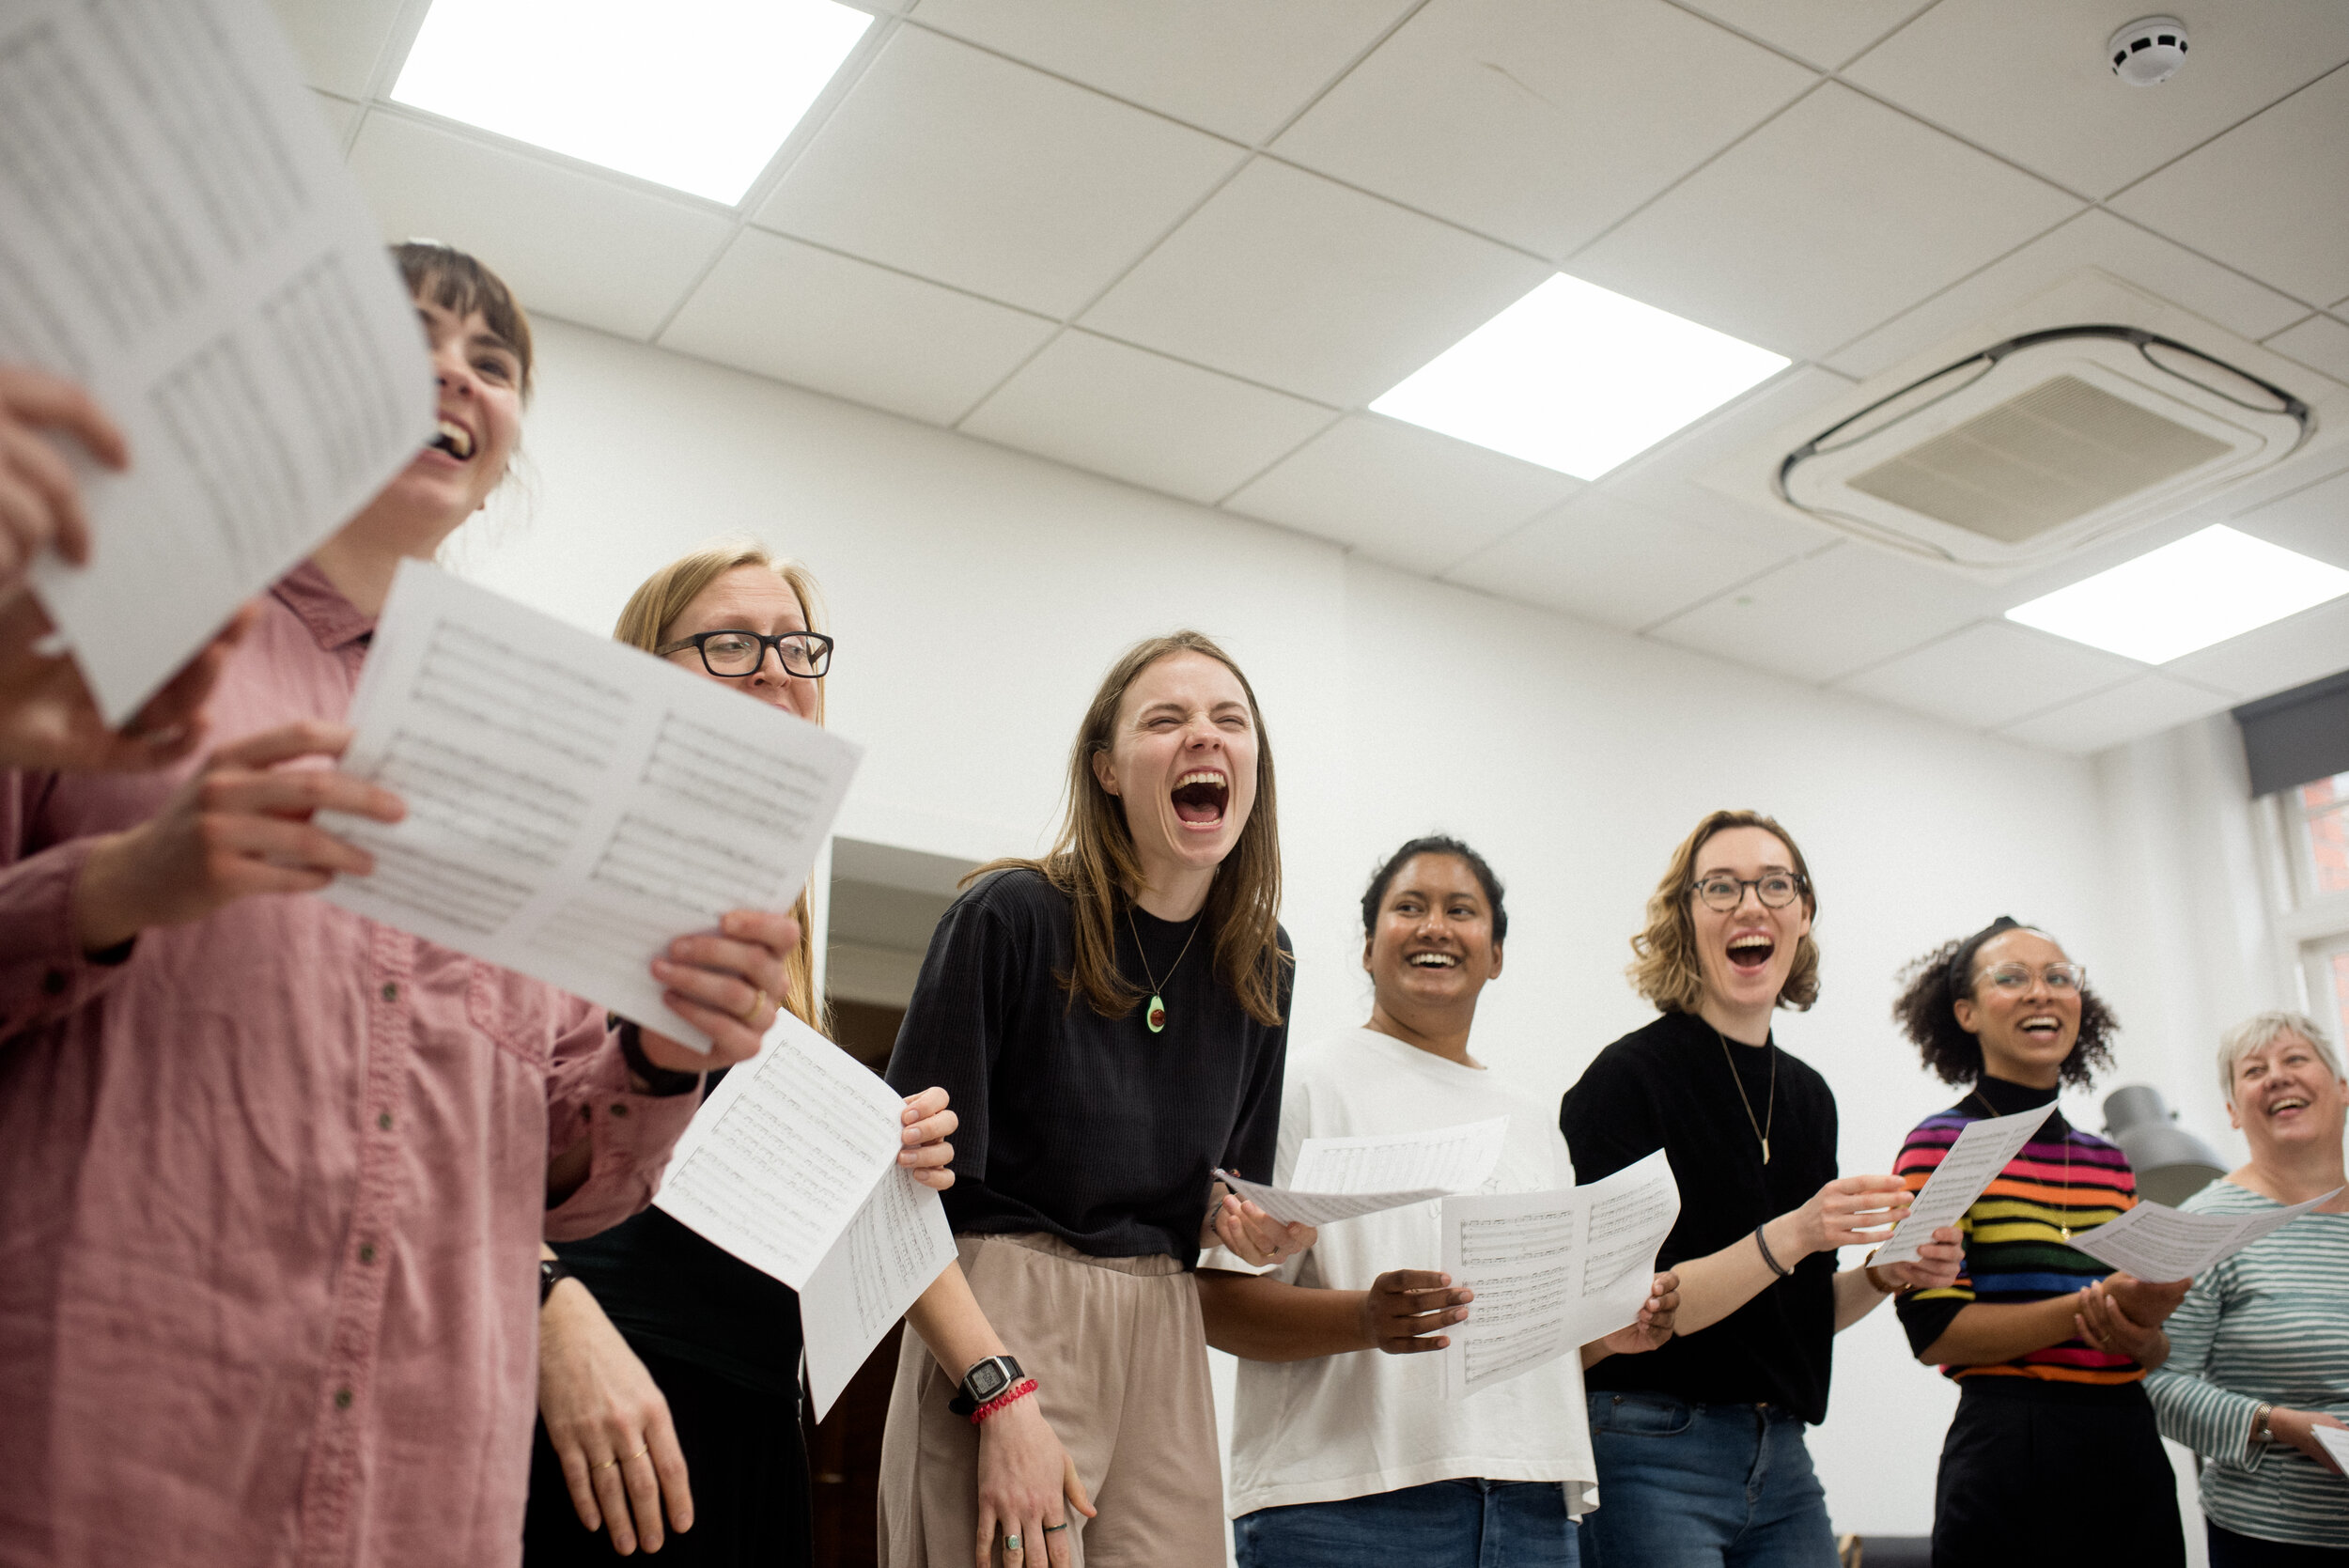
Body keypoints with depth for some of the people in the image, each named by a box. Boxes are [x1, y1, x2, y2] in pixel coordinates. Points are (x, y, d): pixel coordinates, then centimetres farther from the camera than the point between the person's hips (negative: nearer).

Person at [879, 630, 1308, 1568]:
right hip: (995, 1325, -5)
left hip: (1162, 1344, 5)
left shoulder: (1260, 964, 6)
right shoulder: (1012, 917, -11)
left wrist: (1253, 1228, -5)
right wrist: (1001, 1397, -20)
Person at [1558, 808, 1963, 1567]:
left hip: (1782, 1461, 6)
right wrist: (1789, 1236, -25)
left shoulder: (1808, 1094, 11)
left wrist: (1887, 1273, -1)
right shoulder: (1628, 1077, -10)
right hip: (1651, 1456, -6)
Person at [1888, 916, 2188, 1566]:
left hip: (2132, 1448, 6)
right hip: (2013, 1458, -6)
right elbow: (1935, 1330, -13)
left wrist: (2142, 1333, -7)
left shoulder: (2109, 1160, 14)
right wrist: (2094, 1305, -21)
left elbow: (2156, 1351, 17)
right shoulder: (1943, 1145, -5)